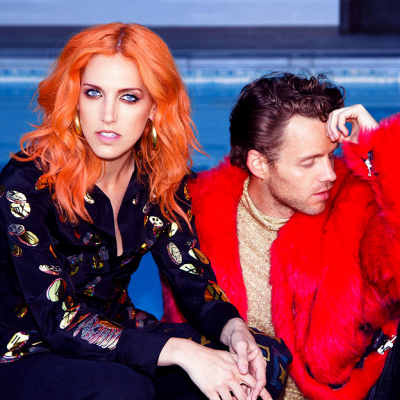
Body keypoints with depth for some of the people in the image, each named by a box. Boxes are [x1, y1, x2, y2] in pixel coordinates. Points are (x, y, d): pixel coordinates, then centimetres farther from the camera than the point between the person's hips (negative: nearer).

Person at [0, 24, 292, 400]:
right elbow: (61, 323, -26)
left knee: (268, 358, -10)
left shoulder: (159, 178, -5)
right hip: (31, 354, -5)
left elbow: (192, 277, -2)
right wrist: (180, 351, -35)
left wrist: (234, 329, -24)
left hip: (119, 333, 6)